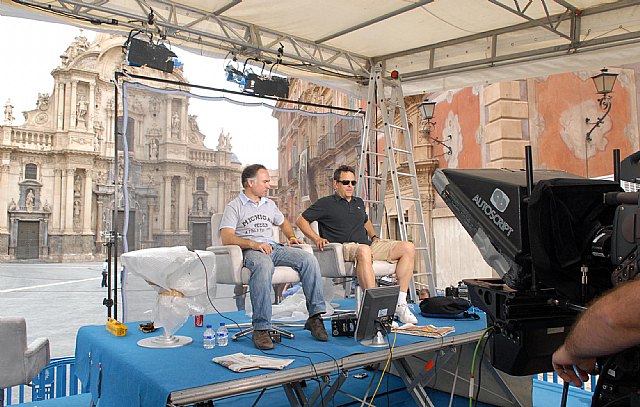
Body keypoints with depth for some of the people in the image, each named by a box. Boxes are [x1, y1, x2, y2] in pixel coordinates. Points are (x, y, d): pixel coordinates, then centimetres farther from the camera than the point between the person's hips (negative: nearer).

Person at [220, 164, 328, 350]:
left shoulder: (269, 204, 26)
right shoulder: (234, 207, 5)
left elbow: (283, 222, 42)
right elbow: (226, 238, -9)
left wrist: (291, 236, 20)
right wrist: (254, 244, -22)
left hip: (274, 247, 6)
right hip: (249, 251, -6)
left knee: (309, 259, -20)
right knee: (264, 265, -42)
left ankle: (315, 316, -19)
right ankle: (260, 329, -41)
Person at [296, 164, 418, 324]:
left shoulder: (359, 202, 27)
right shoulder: (326, 203, 8)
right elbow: (301, 220, 5)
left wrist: (374, 236, 25)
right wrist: (317, 238, -8)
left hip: (369, 245, 7)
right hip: (343, 247, -7)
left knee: (408, 247, -12)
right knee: (363, 250, -43)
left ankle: (400, 305, -17)